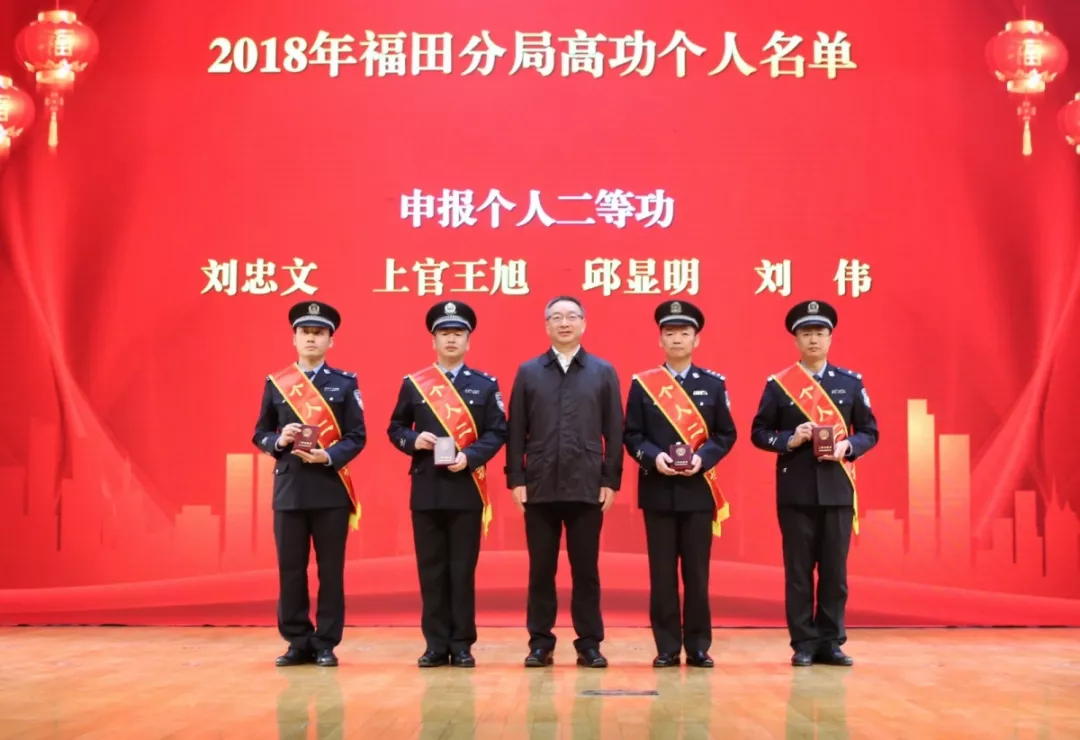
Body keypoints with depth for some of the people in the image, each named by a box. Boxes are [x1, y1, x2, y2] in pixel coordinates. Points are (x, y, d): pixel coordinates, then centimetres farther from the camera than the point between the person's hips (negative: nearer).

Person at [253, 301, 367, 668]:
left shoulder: (345, 383, 4)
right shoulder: (275, 383, 8)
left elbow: (356, 437, 0)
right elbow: (260, 434, 10)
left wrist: (329, 456, -17)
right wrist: (279, 440, -11)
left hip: (331, 489, -1)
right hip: (288, 489, 2)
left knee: (330, 570, 2)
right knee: (290, 569, 4)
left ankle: (325, 644, 9)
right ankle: (298, 642, 14)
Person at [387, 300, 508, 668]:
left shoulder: (485, 385, 5)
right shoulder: (413, 384, 7)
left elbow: (497, 433, 1)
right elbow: (395, 429, 11)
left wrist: (469, 457, -15)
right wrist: (413, 441, -10)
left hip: (466, 490, -1)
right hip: (426, 490, 1)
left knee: (463, 570, 1)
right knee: (431, 570, 4)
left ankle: (462, 645, 8)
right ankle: (437, 645, 10)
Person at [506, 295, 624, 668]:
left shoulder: (604, 372, 6)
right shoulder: (528, 372, 7)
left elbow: (614, 432, 4)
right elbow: (516, 431, 5)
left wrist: (611, 481, -2)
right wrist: (515, 479, -2)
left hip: (587, 487, 0)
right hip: (540, 487, 1)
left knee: (586, 570, 4)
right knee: (541, 570, 5)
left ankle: (589, 643, 11)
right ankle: (540, 643, 13)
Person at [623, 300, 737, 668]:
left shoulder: (713, 384, 6)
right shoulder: (642, 384, 4)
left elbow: (726, 434, 5)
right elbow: (631, 435, 3)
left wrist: (702, 458, -12)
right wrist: (653, 457, -15)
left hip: (698, 491, 0)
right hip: (658, 491, 0)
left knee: (697, 572, 3)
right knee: (662, 573, 2)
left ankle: (698, 647, 10)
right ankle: (667, 647, 8)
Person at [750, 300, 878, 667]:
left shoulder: (851, 382, 7)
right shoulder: (778, 384, 2)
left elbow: (869, 431, 10)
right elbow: (759, 433, 5)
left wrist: (847, 447, -10)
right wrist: (788, 441, -13)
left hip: (838, 489, 1)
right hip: (795, 491, -1)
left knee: (835, 569, 4)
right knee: (798, 569, 2)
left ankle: (830, 642, 13)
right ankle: (804, 643, 9)